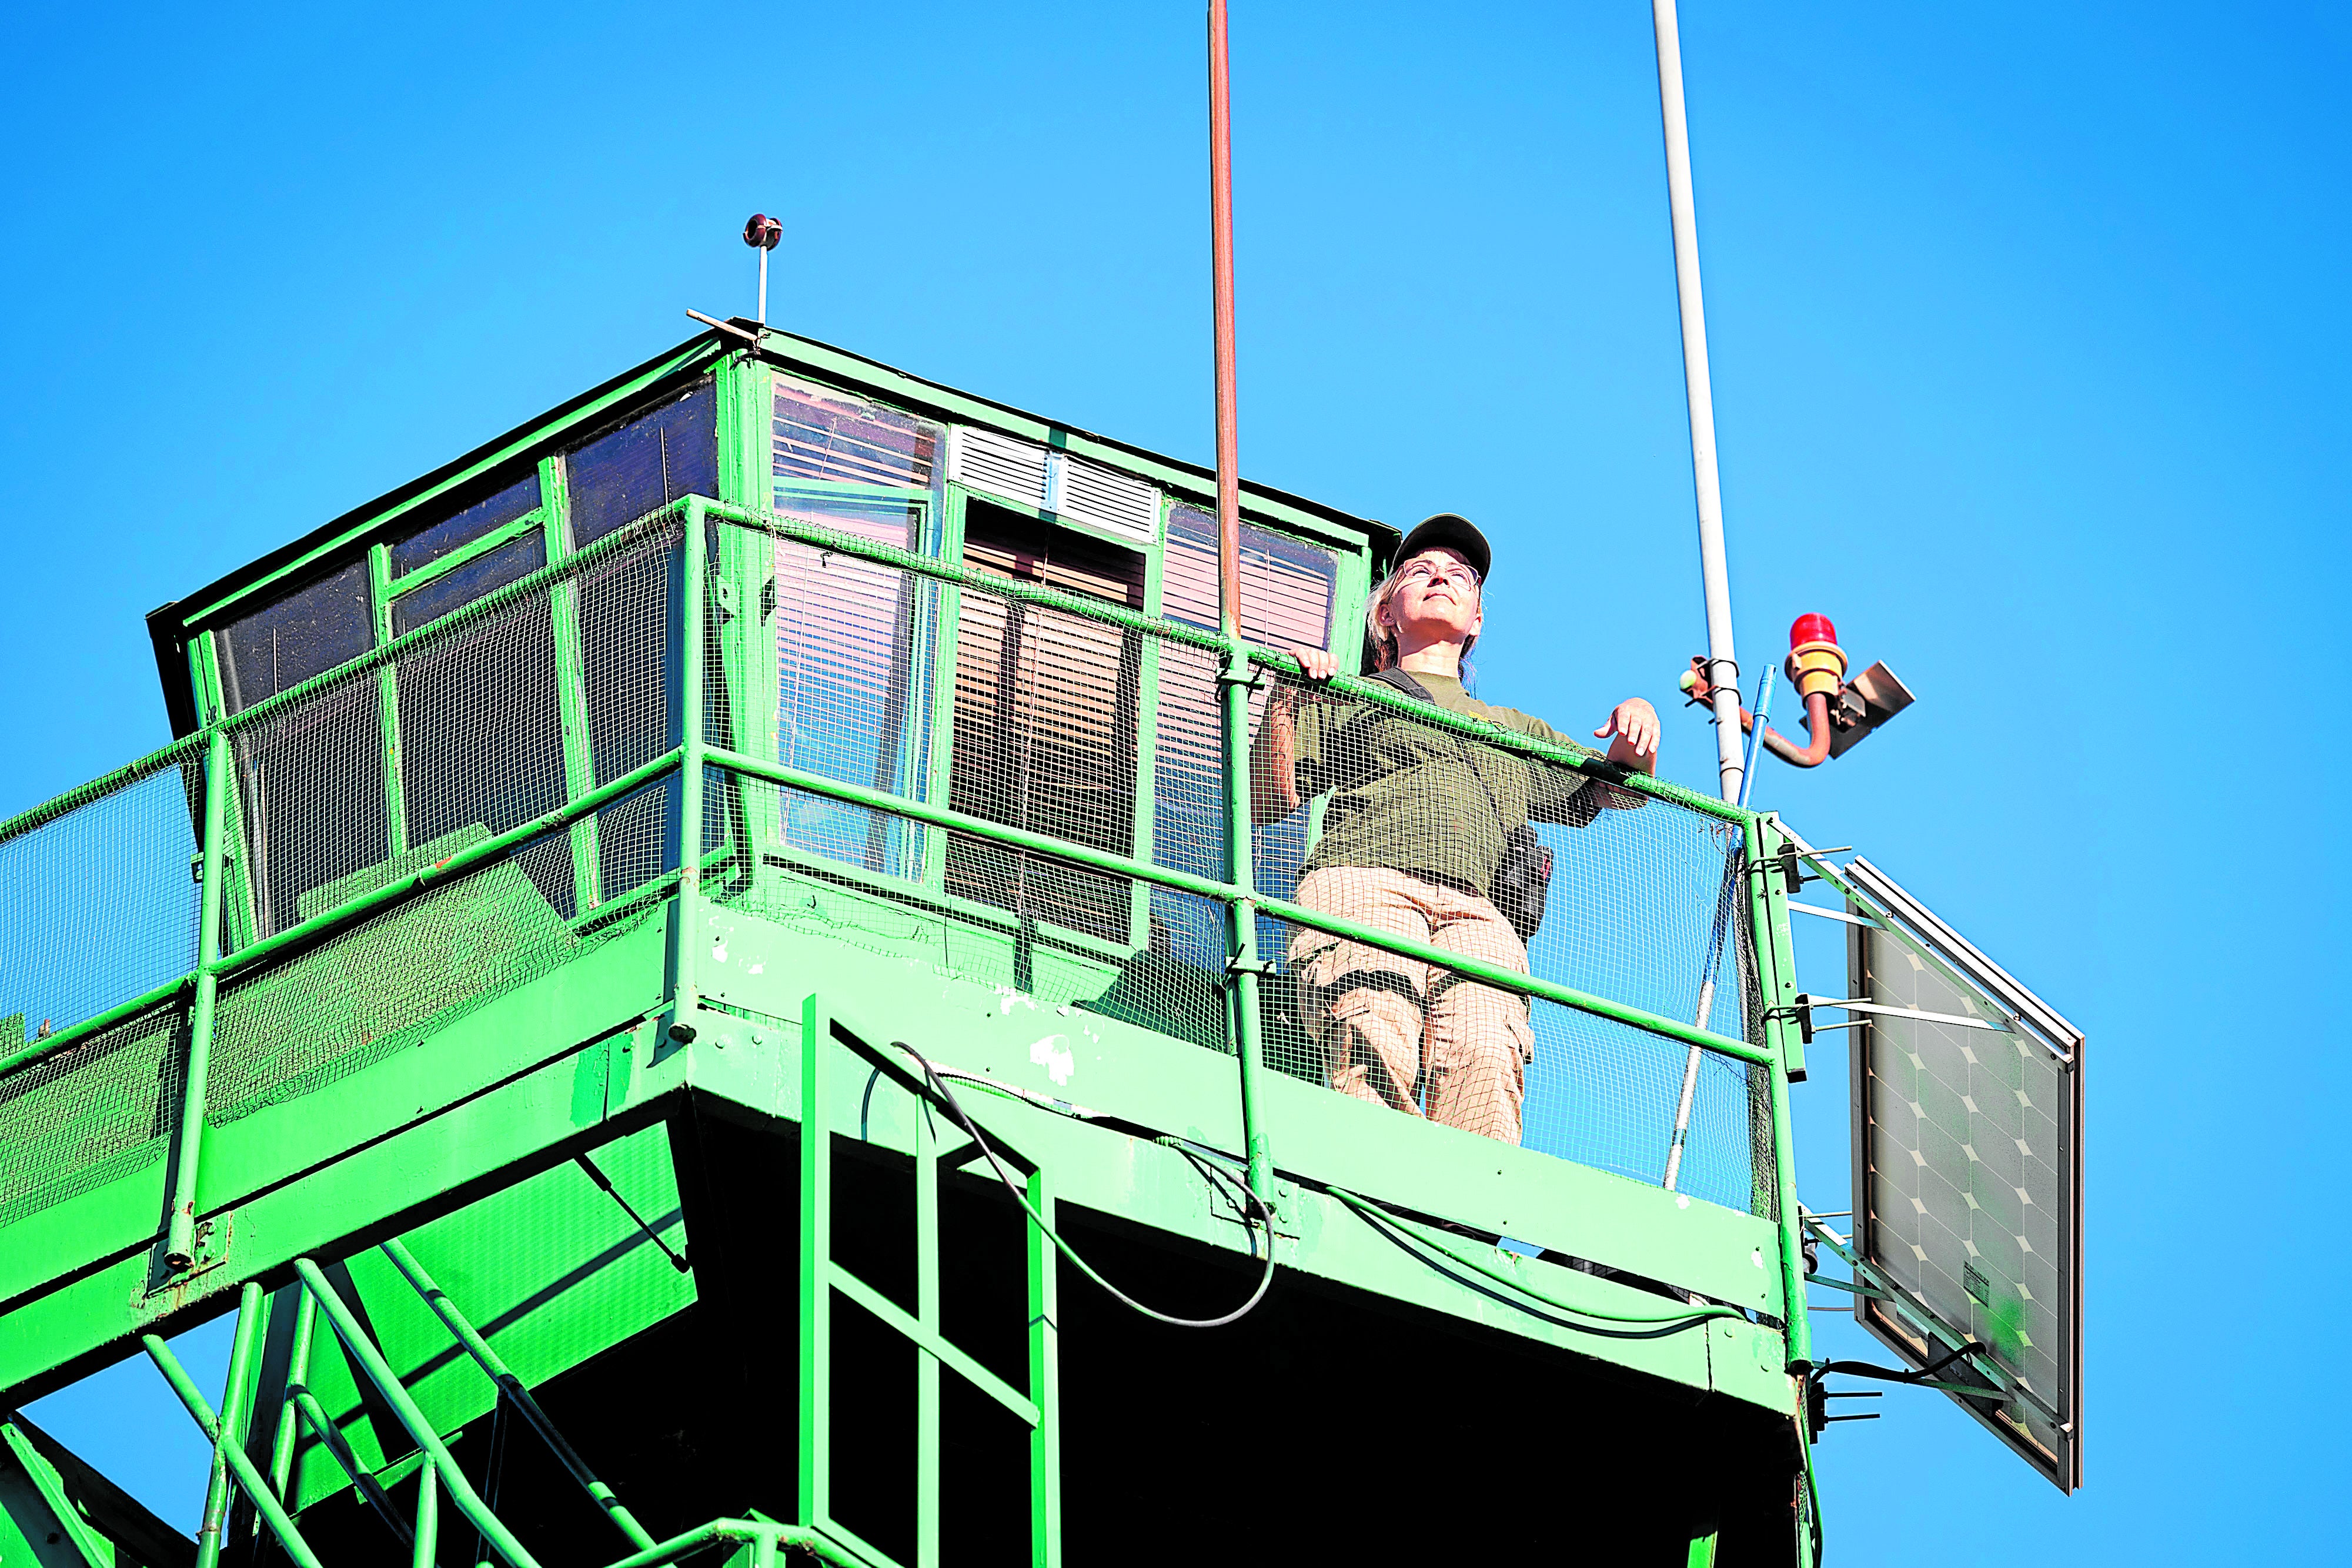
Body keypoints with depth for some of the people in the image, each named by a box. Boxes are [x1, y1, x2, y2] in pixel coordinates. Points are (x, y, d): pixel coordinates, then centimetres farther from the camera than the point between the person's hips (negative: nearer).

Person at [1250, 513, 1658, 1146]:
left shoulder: (1515, 731, 42)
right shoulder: (1343, 699, 32)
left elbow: (1620, 791, 41)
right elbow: (1269, 802, 20)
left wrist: (1636, 729, 19)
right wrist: (1284, 702, 5)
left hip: (1476, 912, 2)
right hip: (1366, 880, -2)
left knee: (1487, 1057, -30)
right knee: (1377, 1052, -33)